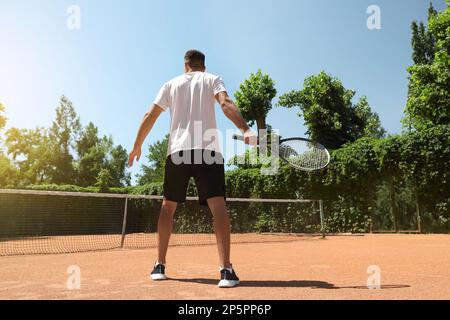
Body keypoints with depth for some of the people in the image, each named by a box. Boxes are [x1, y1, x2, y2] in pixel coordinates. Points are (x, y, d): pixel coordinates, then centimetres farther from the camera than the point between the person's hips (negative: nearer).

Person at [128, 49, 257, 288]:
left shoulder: (171, 84, 19)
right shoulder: (212, 79, 14)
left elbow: (150, 116, 15)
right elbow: (226, 104, -7)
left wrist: (137, 146, 23)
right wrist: (245, 129, -19)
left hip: (177, 150, 2)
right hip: (208, 149, -2)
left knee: (168, 206, 13)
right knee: (217, 204, -10)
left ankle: (160, 266, 14)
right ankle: (226, 270, -23)